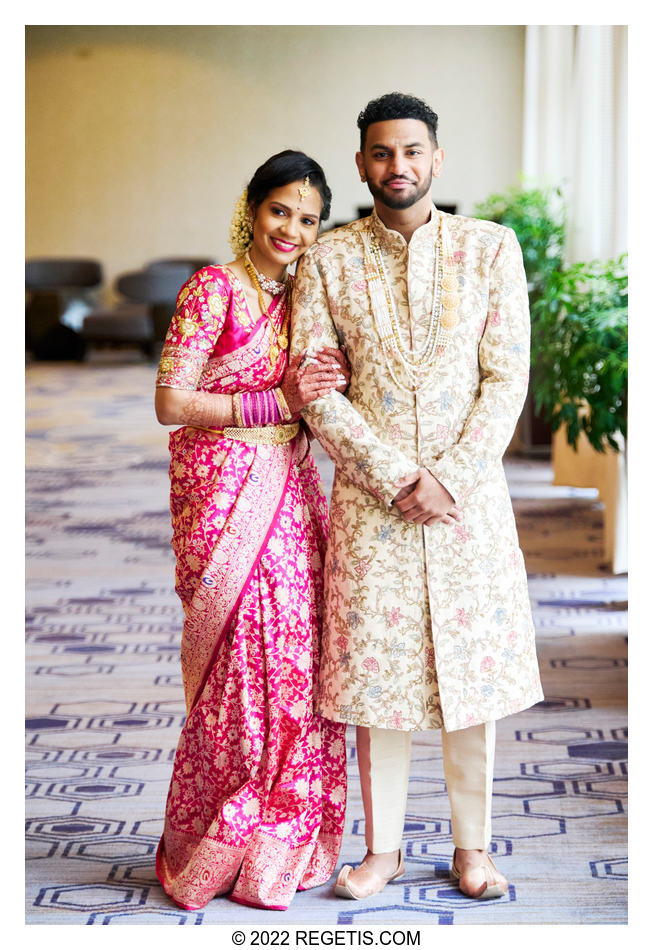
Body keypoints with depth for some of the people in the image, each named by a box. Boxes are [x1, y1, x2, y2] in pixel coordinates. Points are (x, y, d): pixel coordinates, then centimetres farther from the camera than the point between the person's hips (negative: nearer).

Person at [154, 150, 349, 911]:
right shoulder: (213, 289, -8)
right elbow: (171, 402, -13)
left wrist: (322, 386, 0)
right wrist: (277, 400, -15)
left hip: (288, 494, 7)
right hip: (225, 493, -7)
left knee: (297, 656, 5)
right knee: (247, 659, -4)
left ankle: (277, 842, 19)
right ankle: (216, 853, 13)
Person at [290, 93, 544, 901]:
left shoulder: (490, 248, 2)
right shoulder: (328, 261, 1)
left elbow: (507, 378, -3)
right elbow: (315, 389, -4)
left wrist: (450, 477, -13)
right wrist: (399, 479, -13)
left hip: (471, 491, 0)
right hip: (368, 498, 0)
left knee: (473, 673, 5)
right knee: (373, 674, 5)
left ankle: (472, 848, 20)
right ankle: (382, 848, 20)